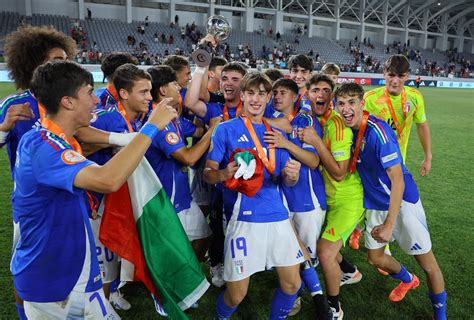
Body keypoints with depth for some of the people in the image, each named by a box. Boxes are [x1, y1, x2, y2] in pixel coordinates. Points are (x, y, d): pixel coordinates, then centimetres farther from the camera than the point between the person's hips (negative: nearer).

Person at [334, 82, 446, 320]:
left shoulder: (377, 132, -27)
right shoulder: (348, 129, -6)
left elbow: (398, 181, -25)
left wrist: (389, 225, -24)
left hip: (402, 203, -7)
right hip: (374, 205, 7)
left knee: (428, 264, 6)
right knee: (375, 258, 18)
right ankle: (408, 280, 48)